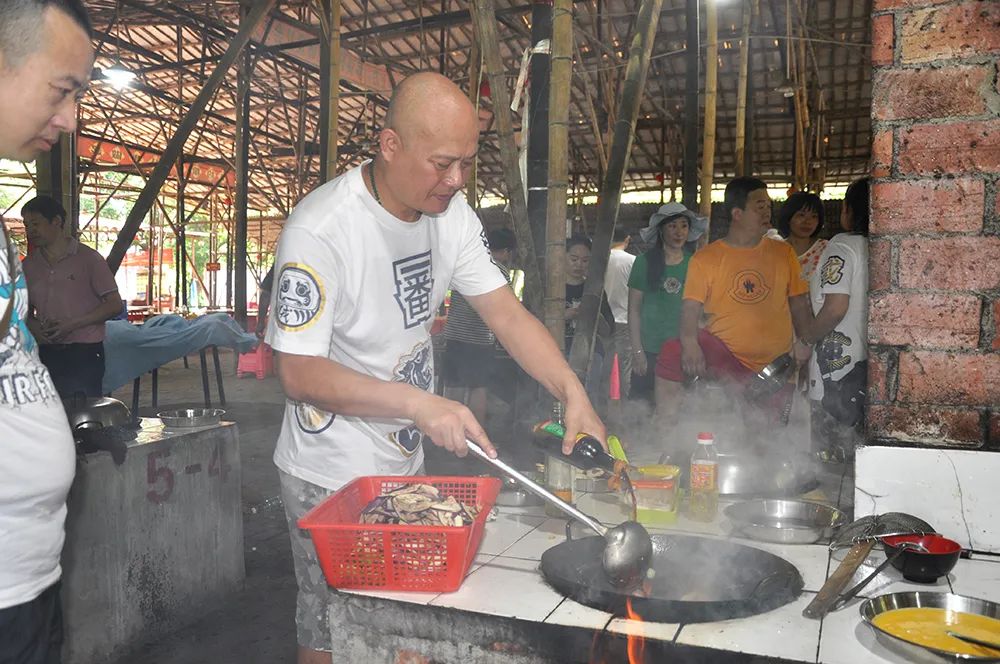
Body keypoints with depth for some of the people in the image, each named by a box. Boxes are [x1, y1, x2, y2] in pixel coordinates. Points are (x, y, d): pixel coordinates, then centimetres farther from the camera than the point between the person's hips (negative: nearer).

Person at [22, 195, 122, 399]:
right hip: (46, 353, 4)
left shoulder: (88, 258, -3)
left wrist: (71, 324, -15)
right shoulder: (28, 265, 11)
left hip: (85, 353, -4)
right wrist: (32, 325, -3)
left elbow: (114, 305, -5)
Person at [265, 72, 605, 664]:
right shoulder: (320, 229, -25)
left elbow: (506, 312, -4)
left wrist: (574, 394, -15)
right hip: (332, 478, -6)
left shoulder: (452, 213, -3)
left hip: (408, 463, 7)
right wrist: (418, 404, -31)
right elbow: (298, 373, -24)